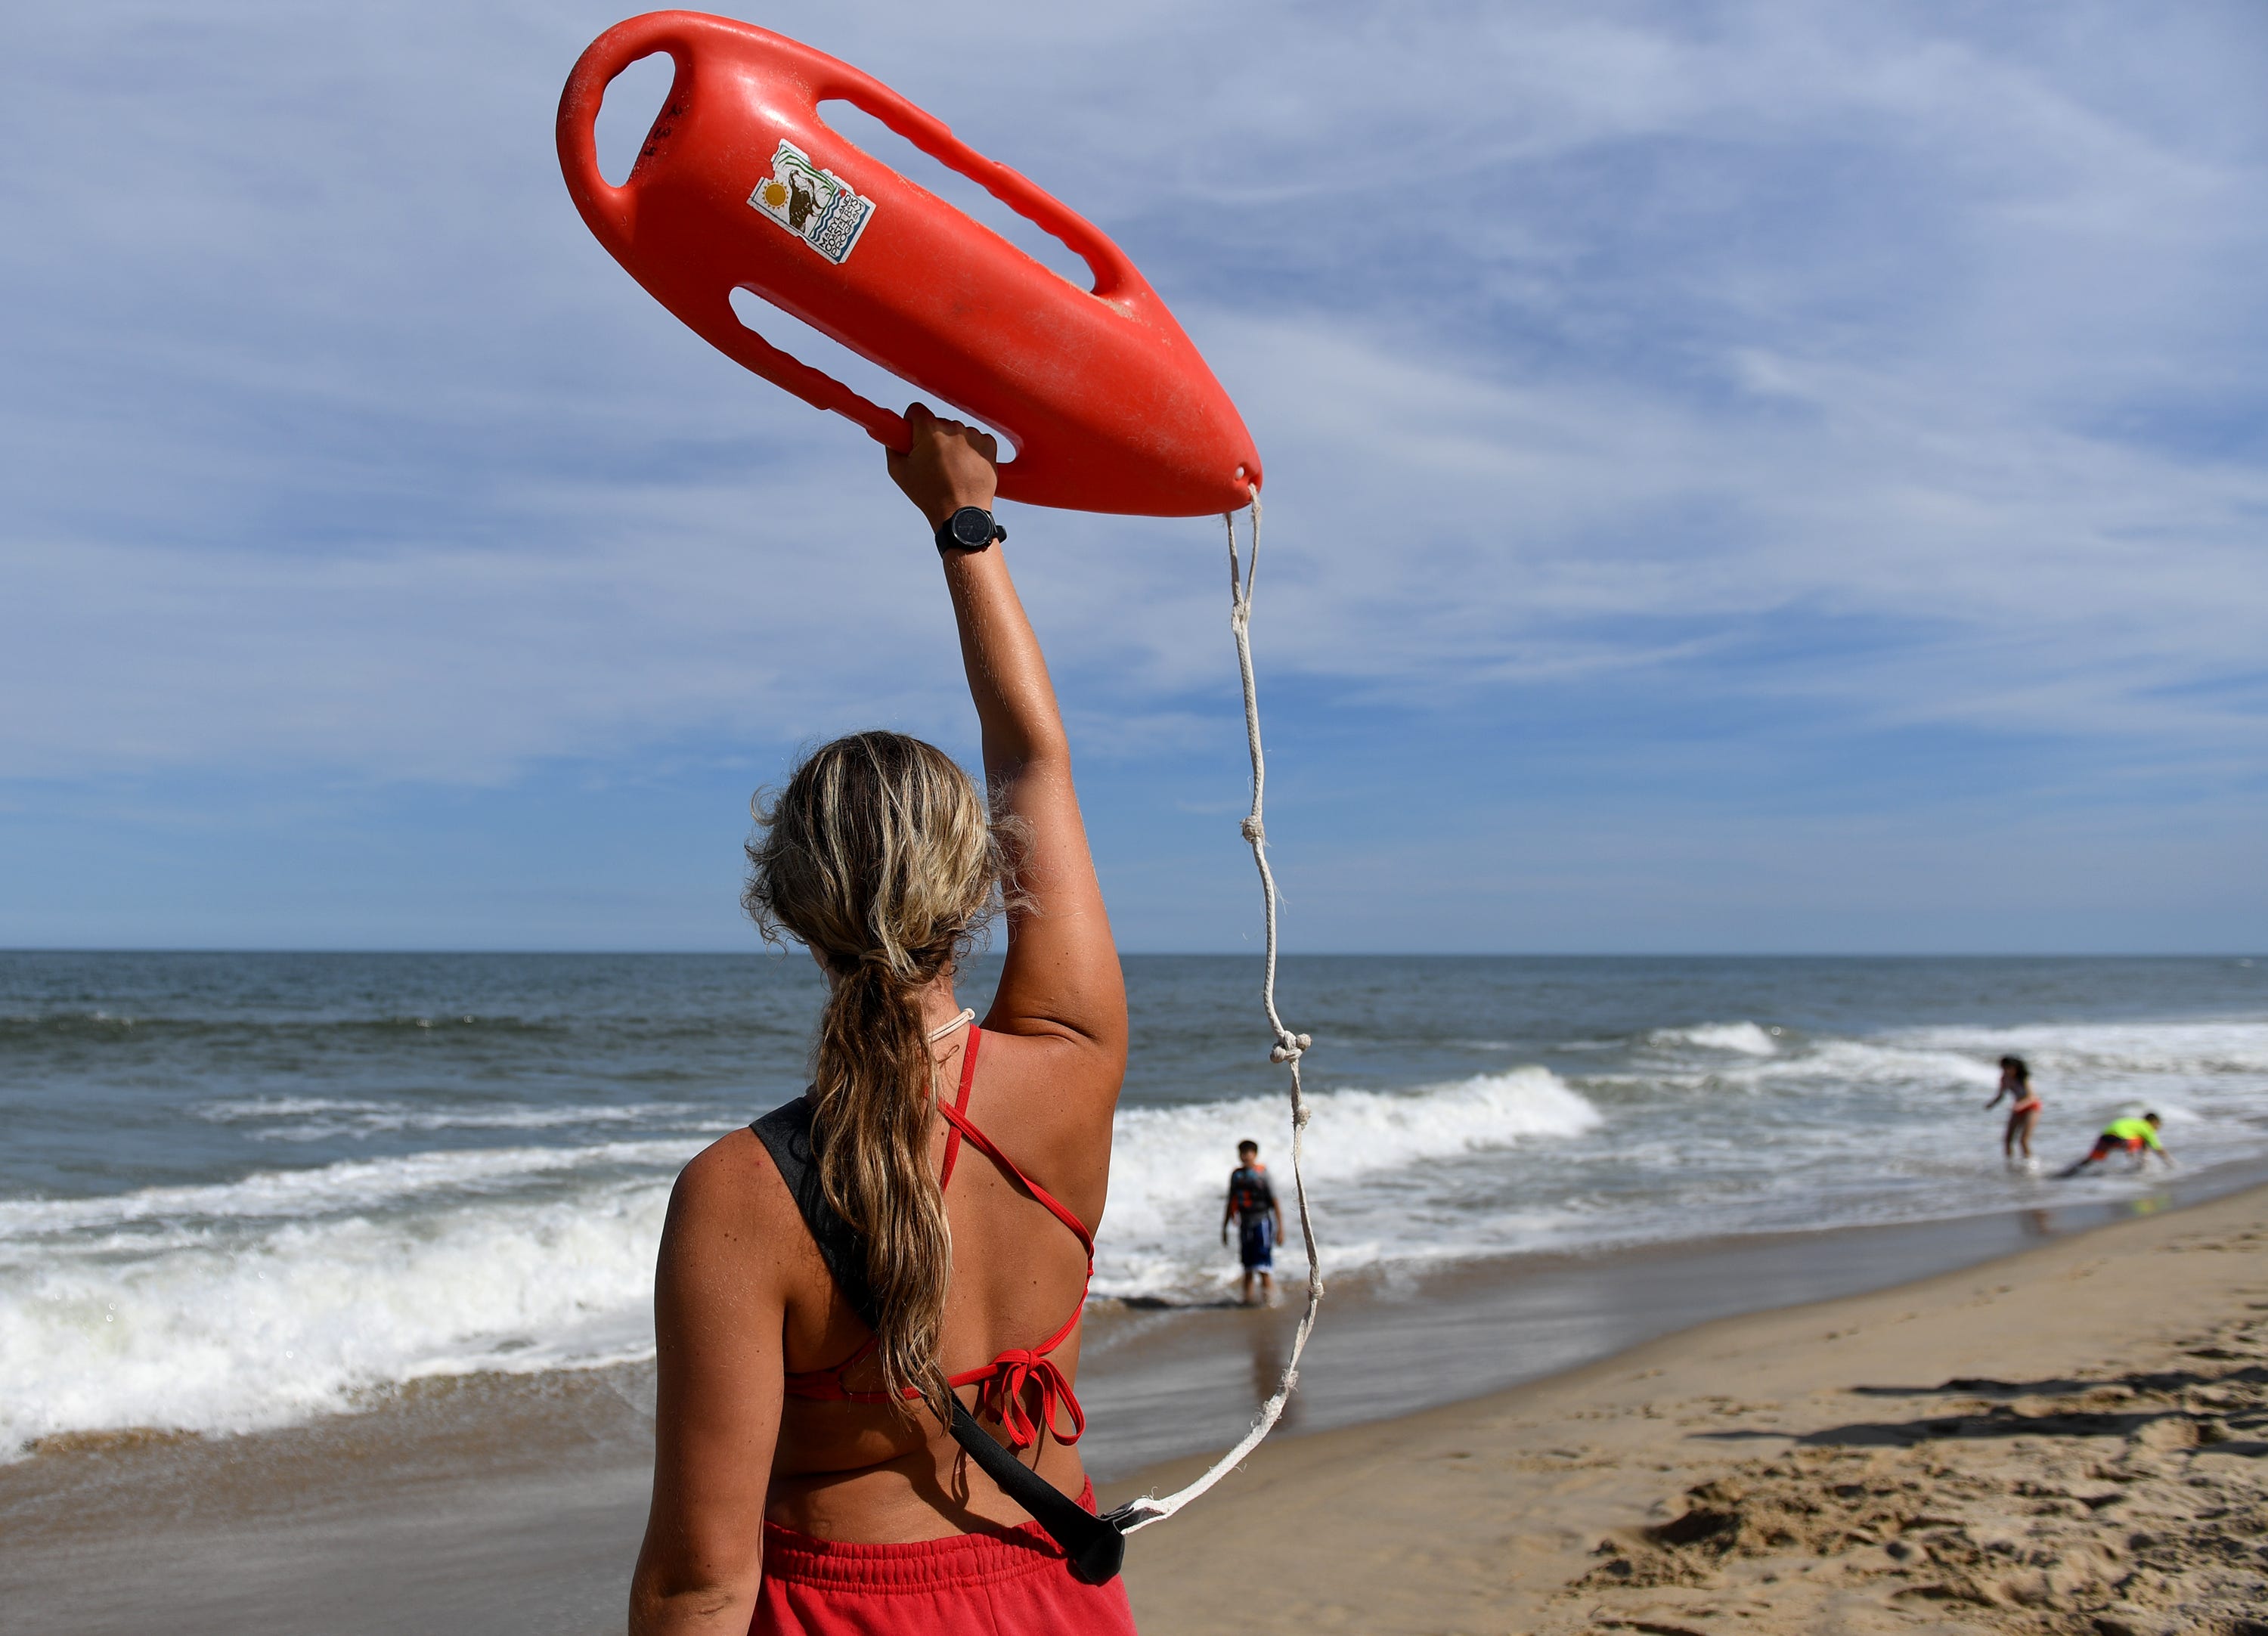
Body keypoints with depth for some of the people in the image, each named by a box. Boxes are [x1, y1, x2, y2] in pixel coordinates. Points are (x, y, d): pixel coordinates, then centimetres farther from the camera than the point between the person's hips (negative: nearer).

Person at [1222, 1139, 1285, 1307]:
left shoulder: (1262, 1174, -5)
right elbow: (1231, 1203, 19)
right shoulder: (1236, 1175, 11)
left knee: (1264, 1267, -9)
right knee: (1248, 1268, 7)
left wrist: (1280, 1228, -9)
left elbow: (1275, 1203, -5)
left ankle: (1269, 1298, -4)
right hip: (1245, 1225, 5)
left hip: (1262, 1222, -5)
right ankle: (1247, 1299, 13)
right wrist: (1224, 1228, 19)